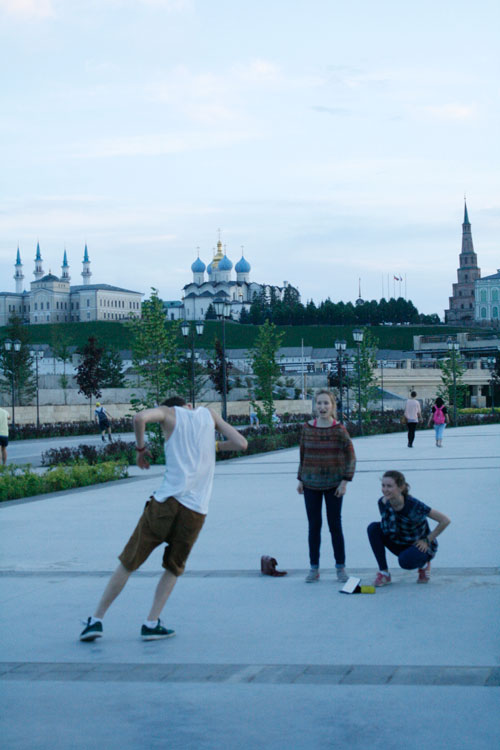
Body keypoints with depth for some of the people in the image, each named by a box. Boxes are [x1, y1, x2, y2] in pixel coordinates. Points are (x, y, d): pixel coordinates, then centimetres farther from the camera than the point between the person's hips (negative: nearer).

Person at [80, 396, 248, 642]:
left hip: (167, 502, -2)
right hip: (197, 510, 2)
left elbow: (140, 417, -10)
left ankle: (96, 620, 6)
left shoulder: (169, 413, 12)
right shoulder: (207, 414, 19)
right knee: (174, 569, 18)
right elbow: (241, 444, 13)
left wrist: (140, 449, 4)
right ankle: (151, 624, 7)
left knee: (128, 563, 6)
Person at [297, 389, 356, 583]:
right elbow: (303, 455, 10)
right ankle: (314, 568, 14)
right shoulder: (307, 428, 1)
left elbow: (351, 457, -3)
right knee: (313, 526, 6)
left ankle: (341, 567, 14)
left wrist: (345, 481, -9)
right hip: (311, 484, 2)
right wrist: (300, 479, 9)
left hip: (333, 484, -2)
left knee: (335, 526, 3)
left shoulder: (339, 430, -7)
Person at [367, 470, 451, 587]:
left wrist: (427, 540, -18)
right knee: (373, 528, -18)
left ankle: (423, 565, 1)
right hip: (400, 544, 5)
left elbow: (445, 520, -24)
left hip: (421, 546, -5)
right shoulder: (383, 502, -13)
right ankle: (384, 572, -11)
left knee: (405, 560, -38)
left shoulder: (413, 505, -30)